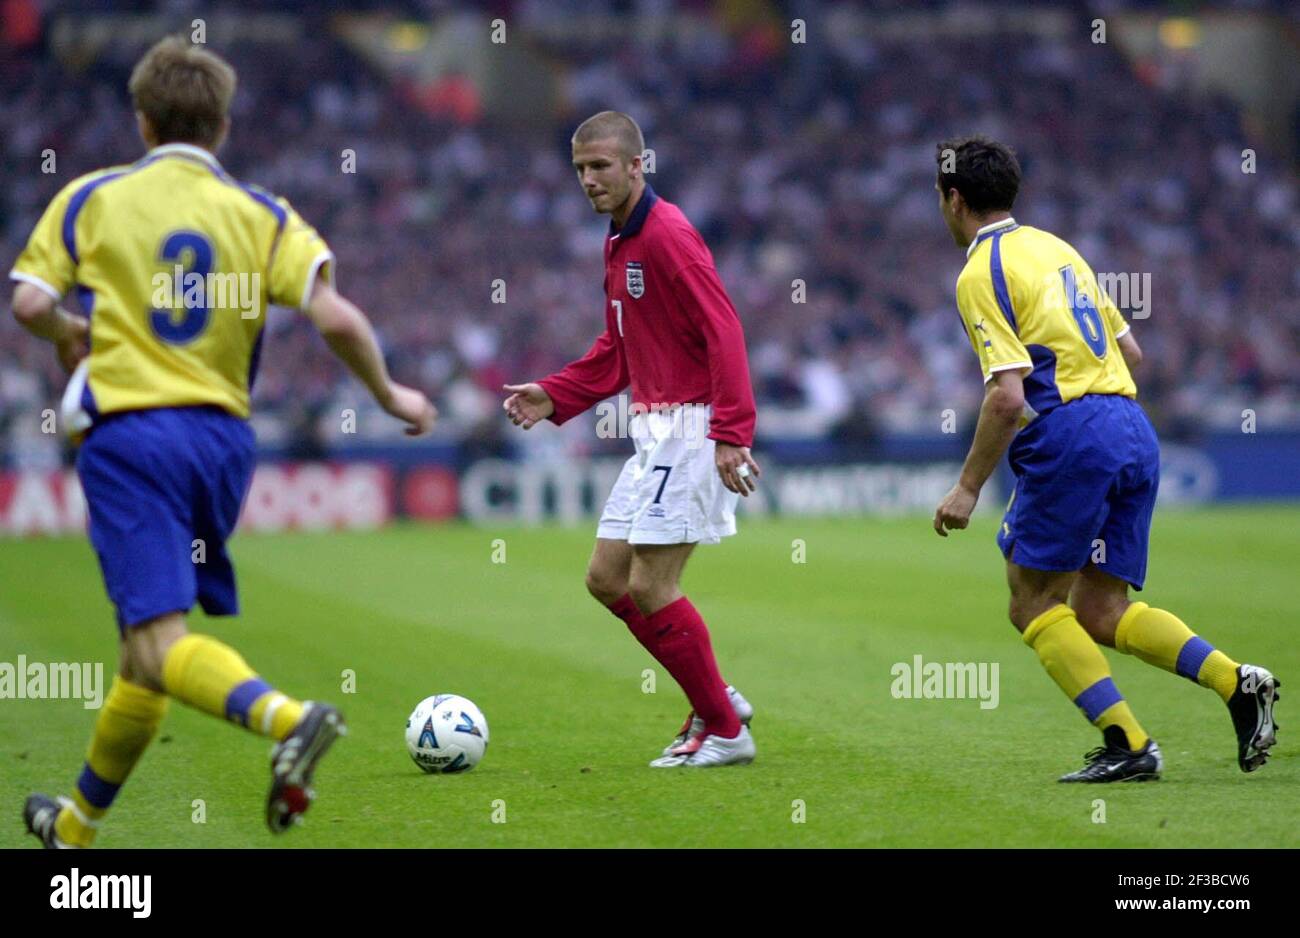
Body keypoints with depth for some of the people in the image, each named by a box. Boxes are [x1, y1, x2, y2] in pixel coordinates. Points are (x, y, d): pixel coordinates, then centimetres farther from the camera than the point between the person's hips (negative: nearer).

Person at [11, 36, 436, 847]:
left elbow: (30, 302, -2)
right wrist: (390, 394, 9)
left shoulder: (92, 199, 5)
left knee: (158, 643, -14)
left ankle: (288, 717, -41)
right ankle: (80, 821, 28)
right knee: (150, 638, 17)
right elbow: (338, 319, -6)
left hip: (129, 434, -4)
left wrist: (72, 338, 20)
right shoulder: (263, 215, 7)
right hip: (224, 437, 4)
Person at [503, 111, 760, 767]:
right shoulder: (618, 241, 15)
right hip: (653, 434, 10)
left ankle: (724, 731, 3)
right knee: (606, 578, 9)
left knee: (649, 588, -10)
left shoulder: (667, 234, -15)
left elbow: (724, 334, -21)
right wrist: (555, 396, 12)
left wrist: (731, 435, -28)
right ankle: (717, 701, 18)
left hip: (690, 430, -10)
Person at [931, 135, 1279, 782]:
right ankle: (1237, 682, -8)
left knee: (1035, 603, 3)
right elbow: (1129, 350, 23)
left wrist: (967, 487, -9)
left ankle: (1129, 743, -8)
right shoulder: (1055, 248, 21)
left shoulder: (982, 273, -5)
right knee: (1100, 612, 10)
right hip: (1132, 430, 8)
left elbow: (1007, 395, -15)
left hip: (1068, 436, -8)